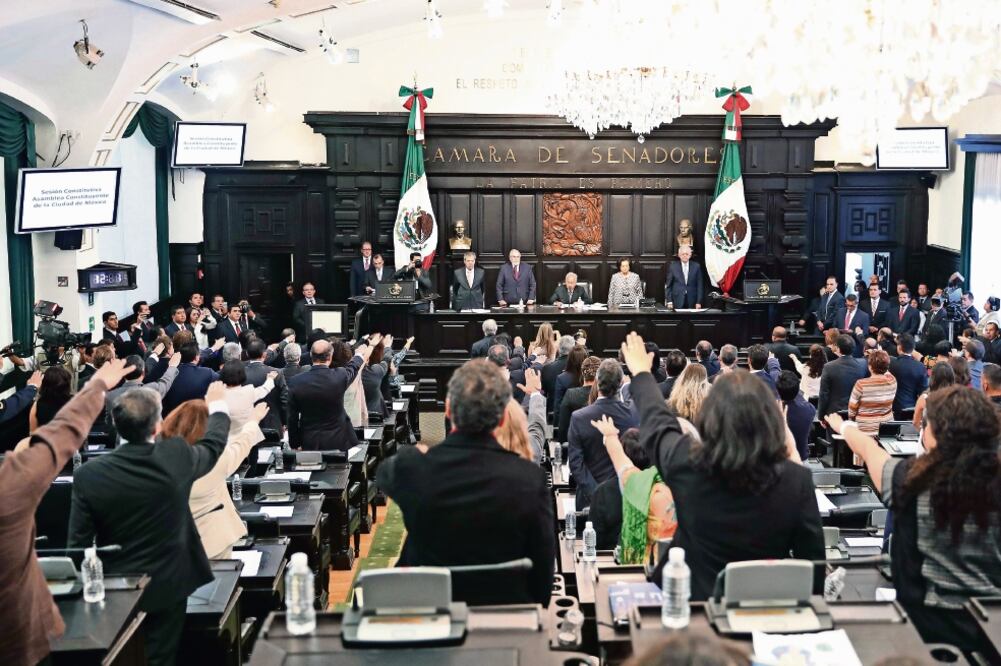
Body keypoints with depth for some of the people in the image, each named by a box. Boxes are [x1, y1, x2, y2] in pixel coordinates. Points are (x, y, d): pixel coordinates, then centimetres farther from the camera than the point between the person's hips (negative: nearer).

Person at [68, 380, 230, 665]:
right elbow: (213, 446, 6)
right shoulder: (177, 455, -18)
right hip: (167, 585, 0)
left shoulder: (88, 475, -17)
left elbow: (79, 543, -9)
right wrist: (217, 405, 25)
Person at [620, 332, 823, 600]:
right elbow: (814, 557, -5)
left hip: (695, 600, 0)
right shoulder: (796, 479, -19)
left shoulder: (688, 463, -19)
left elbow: (657, 424, 3)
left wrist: (641, 372, 22)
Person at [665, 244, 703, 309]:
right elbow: (668, 286, 4)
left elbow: (699, 286, 6)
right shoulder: (673, 266, 4)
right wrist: (669, 301, -4)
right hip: (677, 303, -1)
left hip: (692, 303, 1)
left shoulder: (696, 266, 6)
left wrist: (699, 302, -1)